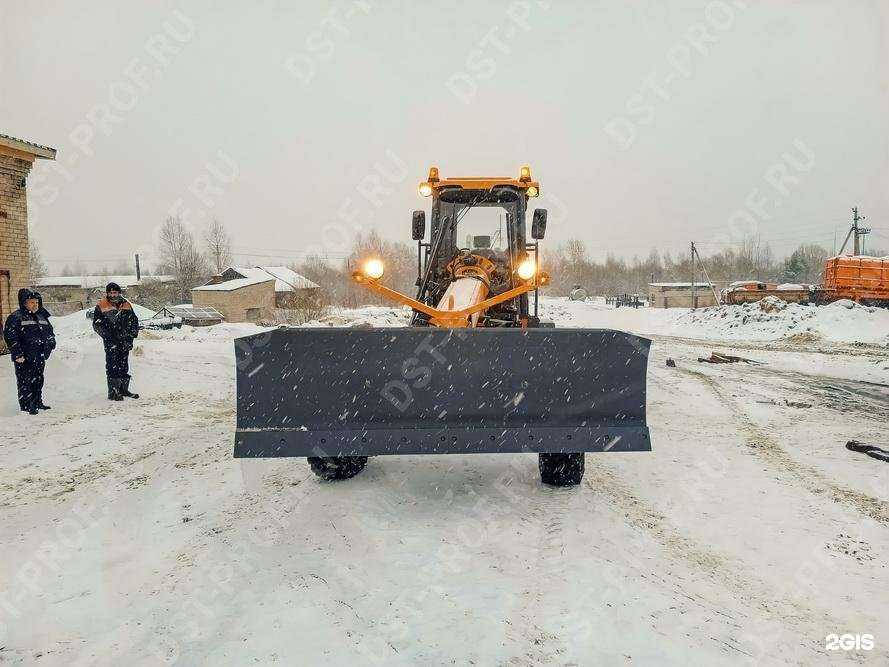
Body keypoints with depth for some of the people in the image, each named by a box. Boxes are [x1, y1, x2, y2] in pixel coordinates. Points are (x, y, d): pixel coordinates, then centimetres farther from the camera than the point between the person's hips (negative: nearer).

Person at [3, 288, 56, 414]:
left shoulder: (42, 317, 15)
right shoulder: (16, 318, -7)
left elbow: (50, 332, 27)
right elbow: (10, 336, -12)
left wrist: (50, 344, 10)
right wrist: (17, 354, -17)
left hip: (40, 357, 7)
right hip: (24, 358, -7)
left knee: (38, 381, 14)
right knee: (25, 382, -3)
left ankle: (37, 402, 26)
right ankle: (27, 405, 3)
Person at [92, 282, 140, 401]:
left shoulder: (126, 305, 12)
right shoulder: (101, 306, 0)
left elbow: (134, 320, 18)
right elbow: (96, 324, -2)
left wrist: (132, 334, 6)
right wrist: (108, 335, -12)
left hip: (125, 341, 4)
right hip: (111, 341, -4)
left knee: (124, 365, 11)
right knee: (112, 365, -8)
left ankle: (124, 389, 20)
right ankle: (113, 392, -6)